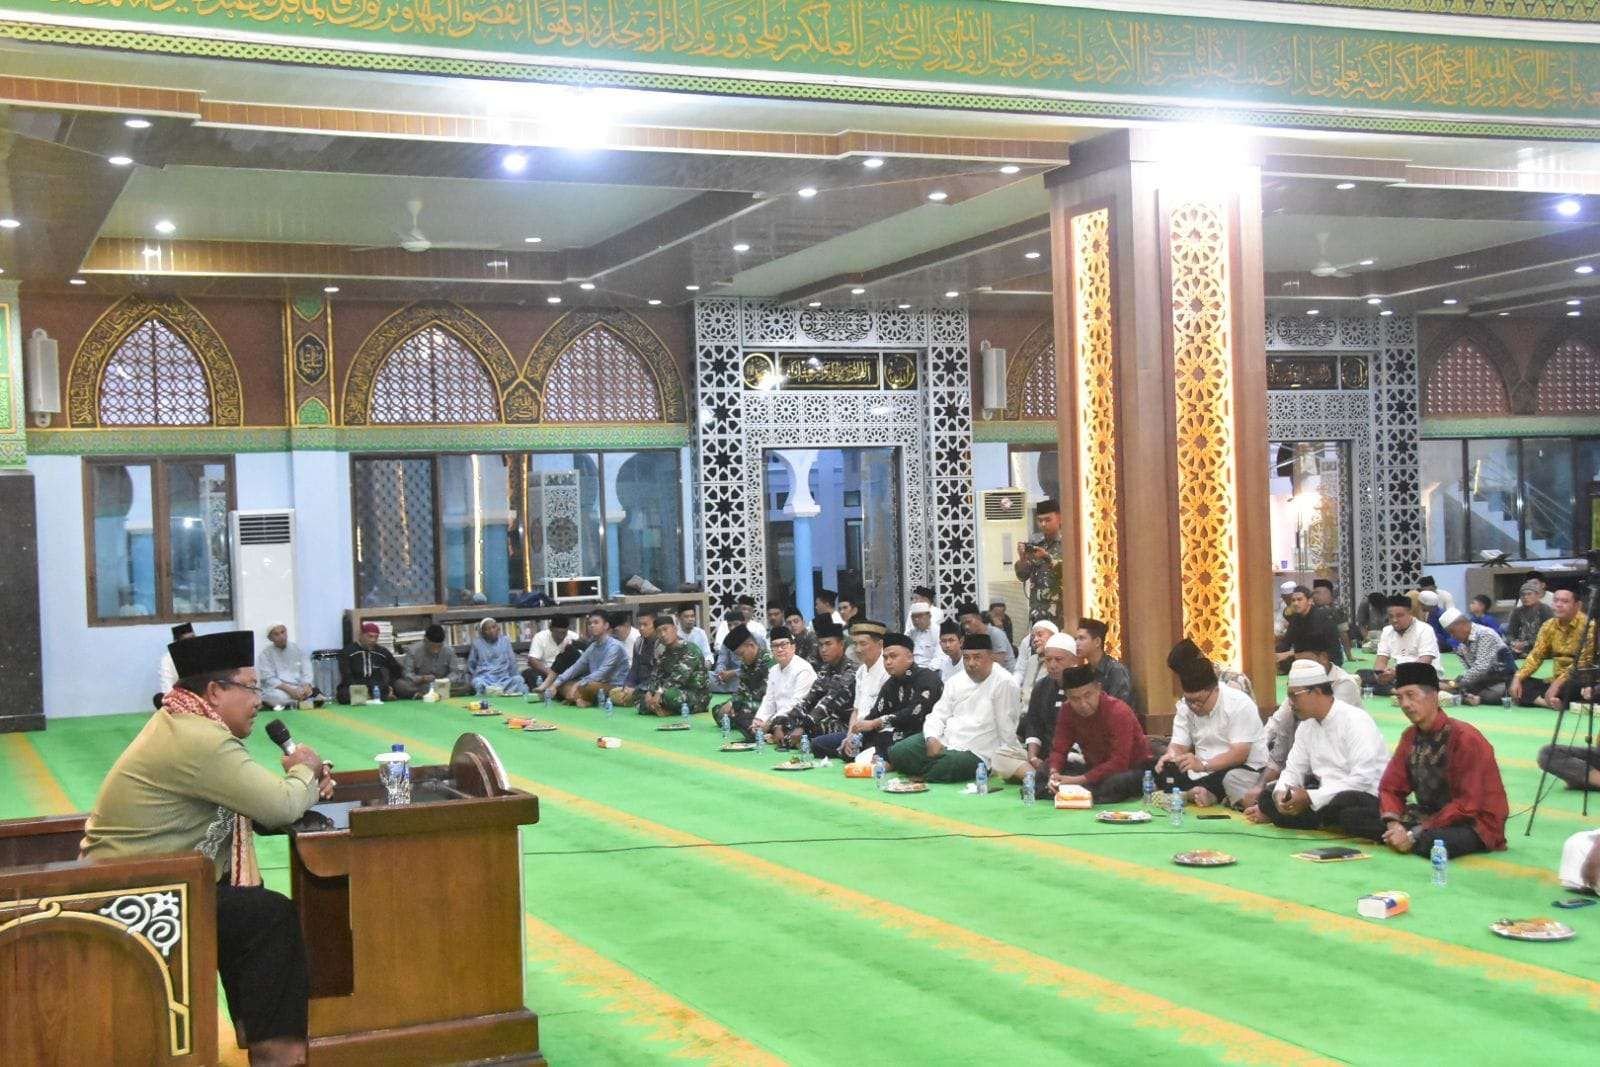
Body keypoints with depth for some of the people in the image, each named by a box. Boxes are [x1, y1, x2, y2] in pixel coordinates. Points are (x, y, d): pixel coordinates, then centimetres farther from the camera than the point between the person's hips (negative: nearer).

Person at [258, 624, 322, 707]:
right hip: (278, 689, -3)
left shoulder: (297, 648, 9)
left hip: (299, 687, 3)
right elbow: (269, 679, -11)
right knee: (278, 696, -38)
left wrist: (307, 686, -19)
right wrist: (289, 690, -25)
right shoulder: (266, 654, 0)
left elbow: (307, 672, 3)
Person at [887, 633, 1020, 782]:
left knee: (946, 767, -36)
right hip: (942, 741, 5)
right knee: (898, 751, -15)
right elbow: (938, 716, 10)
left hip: (974, 753, -5)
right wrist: (932, 739, -11)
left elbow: (1006, 730, -10)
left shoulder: (1004, 683, -10)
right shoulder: (956, 680, 11)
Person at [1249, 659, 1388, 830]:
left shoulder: (1355, 721, -16)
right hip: (1328, 795, 7)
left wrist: (1309, 797, -25)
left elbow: (1363, 779, -25)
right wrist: (1280, 793, -14)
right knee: (1268, 797, -4)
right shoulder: (1307, 725, 9)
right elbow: (1294, 770, 11)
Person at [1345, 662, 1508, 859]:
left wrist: (1415, 834, -26)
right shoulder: (1411, 736, 3)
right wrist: (1394, 824, -18)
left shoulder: (1465, 738, -20)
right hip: (1429, 815, 6)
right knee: (1353, 818, -7)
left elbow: (1467, 806, -23)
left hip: (1474, 822, -6)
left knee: (1435, 842, -41)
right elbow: (1391, 788, 4)